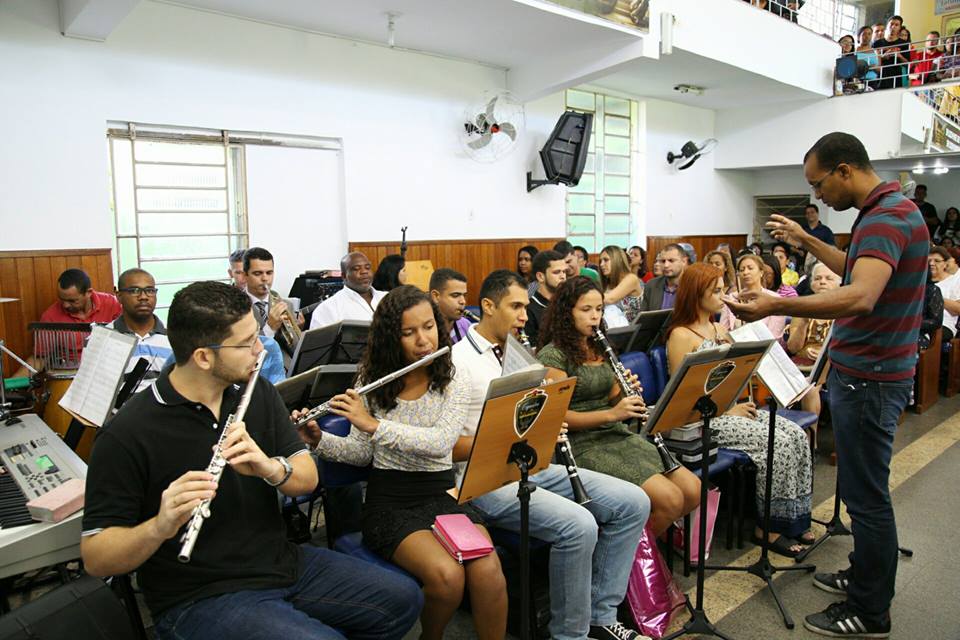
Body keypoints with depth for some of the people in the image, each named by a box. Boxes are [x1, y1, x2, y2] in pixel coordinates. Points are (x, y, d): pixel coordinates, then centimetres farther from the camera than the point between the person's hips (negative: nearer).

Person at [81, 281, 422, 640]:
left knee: (402, 599, 4)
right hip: (200, 599, -6)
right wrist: (160, 527, -35)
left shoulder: (258, 395, 1)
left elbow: (308, 479, 0)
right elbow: (95, 559, -14)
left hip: (283, 564, 6)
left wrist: (271, 468, -23)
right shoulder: (128, 434, -16)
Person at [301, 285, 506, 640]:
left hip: (443, 494, 1)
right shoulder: (373, 381, 3)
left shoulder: (456, 382, -1)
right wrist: (318, 439, -10)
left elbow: (440, 442, -17)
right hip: (390, 501, 0)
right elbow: (362, 453, 8)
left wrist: (374, 424, -24)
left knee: (488, 572, -28)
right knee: (447, 574, -27)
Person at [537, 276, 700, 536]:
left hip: (618, 435, 8)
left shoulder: (599, 348, 14)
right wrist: (610, 414, -23)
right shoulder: (552, 356, -10)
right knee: (670, 499, -21)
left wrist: (628, 394, -4)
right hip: (583, 444, -8)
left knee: (693, 492, -5)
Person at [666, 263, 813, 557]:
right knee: (777, 443, -21)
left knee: (796, 435, -9)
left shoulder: (719, 329, 13)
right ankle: (769, 526, -6)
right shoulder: (681, 335, -12)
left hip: (732, 407, 8)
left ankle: (793, 518, 2)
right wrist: (728, 410, -16)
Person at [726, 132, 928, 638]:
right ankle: (864, 577, 38)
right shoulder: (886, 211, 11)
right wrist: (807, 242, 24)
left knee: (866, 494, 2)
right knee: (864, 488, 21)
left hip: (868, 379, -11)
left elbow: (862, 297, -38)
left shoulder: (886, 217, -22)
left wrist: (776, 306, -45)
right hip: (863, 371, 11)